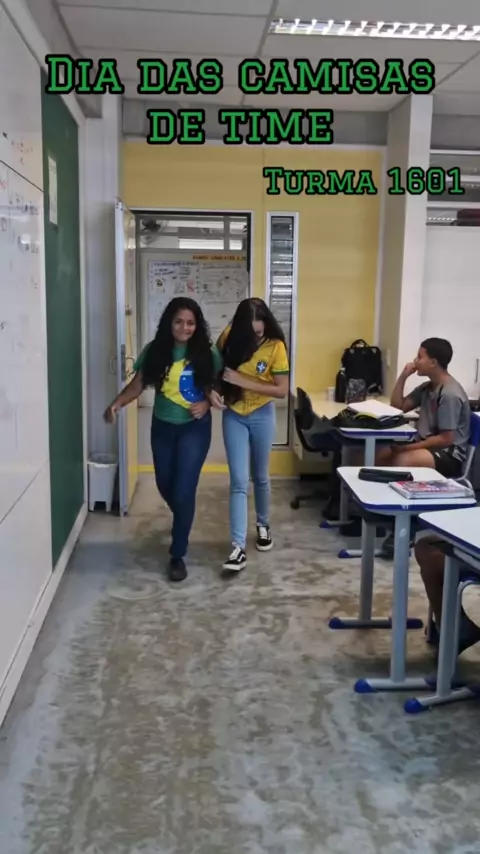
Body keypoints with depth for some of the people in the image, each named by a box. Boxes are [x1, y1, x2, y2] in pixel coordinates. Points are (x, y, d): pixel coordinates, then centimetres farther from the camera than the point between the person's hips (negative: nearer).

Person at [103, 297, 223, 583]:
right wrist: (117, 403, -21)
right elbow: (138, 385, -4)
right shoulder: (154, 351, -6)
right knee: (165, 485, 17)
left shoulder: (207, 352, -9)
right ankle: (183, 523, 50)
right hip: (162, 427, 3)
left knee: (183, 491, -8)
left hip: (195, 428, -3)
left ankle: (178, 555, 7)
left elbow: (217, 385, 2)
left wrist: (206, 402, -17)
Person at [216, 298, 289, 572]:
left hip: (262, 415, -1)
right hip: (234, 415, 1)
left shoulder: (275, 346, -16)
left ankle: (263, 525, 40)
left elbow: (282, 390, -17)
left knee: (260, 477, 14)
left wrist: (245, 382, -25)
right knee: (239, 481, -5)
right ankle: (239, 547, -5)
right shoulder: (229, 338, -10)